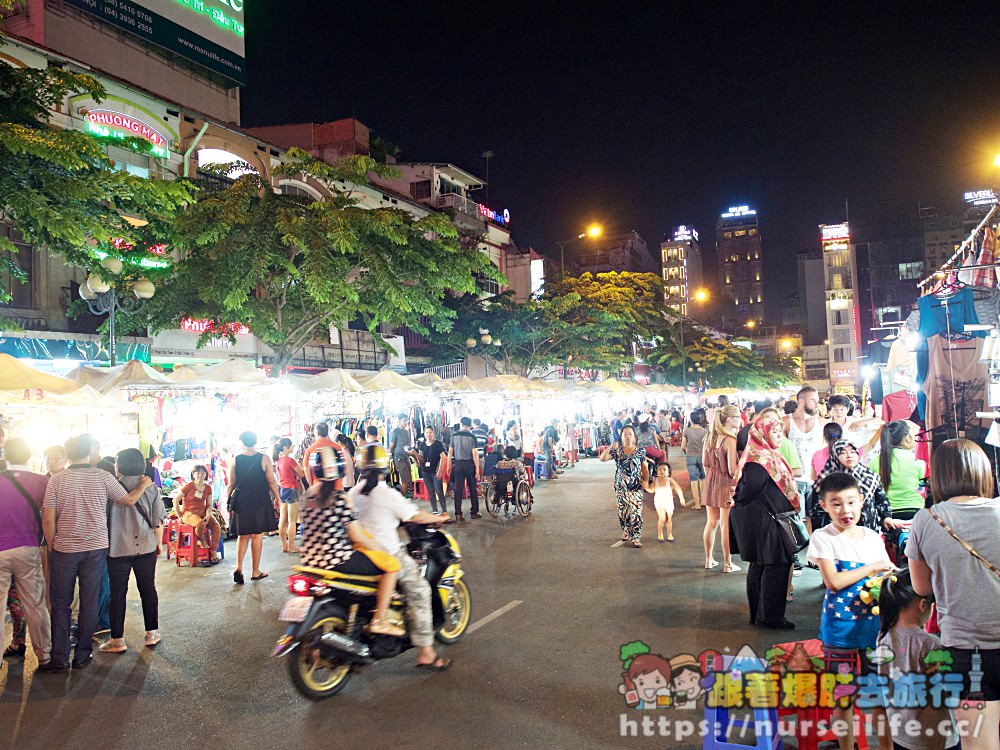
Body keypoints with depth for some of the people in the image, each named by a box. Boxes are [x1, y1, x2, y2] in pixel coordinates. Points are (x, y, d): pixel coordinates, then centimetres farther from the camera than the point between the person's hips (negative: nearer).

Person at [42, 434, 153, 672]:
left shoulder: (56, 480, -6)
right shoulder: (103, 477, -6)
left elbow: (48, 520, -8)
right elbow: (129, 500, 4)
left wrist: (51, 546, 5)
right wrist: (144, 484, 21)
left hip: (64, 550, 0)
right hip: (95, 548, 0)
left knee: (60, 603, 11)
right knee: (89, 603, 9)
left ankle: (59, 658, 12)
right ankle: (82, 655, 16)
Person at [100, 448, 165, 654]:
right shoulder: (151, 488, 1)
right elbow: (158, 521, 2)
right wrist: (158, 543, 12)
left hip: (118, 548, -3)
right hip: (146, 546, 3)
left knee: (118, 593, 6)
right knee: (148, 589, 12)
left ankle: (117, 639, 10)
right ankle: (152, 633, 19)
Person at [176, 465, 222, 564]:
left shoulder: (208, 487, 8)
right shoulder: (188, 486, -5)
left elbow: (209, 505, 9)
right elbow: (176, 500, -4)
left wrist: (208, 515, -11)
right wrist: (179, 516, -5)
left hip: (203, 512, 5)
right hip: (189, 513, -4)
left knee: (217, 527, -22)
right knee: (200, 523, -38)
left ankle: (213, 552, -10)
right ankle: (202, 542, -7)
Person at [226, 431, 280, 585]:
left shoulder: (236, 460, 1)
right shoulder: (264, 459, -5)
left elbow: (231, 484, 4)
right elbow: (271, 482, -5)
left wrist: (228, 500, 15)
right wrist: (277, 498, 7)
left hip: (241, 501, 2)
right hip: (260, 501, -2)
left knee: (243, 535, 12)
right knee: (257, 535, 6)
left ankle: (239, 567, -5)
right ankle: (256, 571, 11)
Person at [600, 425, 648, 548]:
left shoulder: (640, 451, 0)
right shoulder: (617, 451, 0)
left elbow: (644, 467, 7)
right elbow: (602, 458, -11)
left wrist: (646, 480, -7)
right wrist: (610, 447, -22)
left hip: (636, 487, -1)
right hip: (621, 487, 2)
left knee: (636, 512, -8)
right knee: (623, 511, 10)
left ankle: (636, 538, -2)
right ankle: (626, 531, 32)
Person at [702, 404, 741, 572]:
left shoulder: (710, 437, 3)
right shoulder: (730, 440, -19)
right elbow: (732, 470, -21)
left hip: (711, 482, 7)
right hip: (726, 484, -7)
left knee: (711, 522, 16)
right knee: (727, 526, 3)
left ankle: (709, 559, 27)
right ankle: (727, 564, 12)